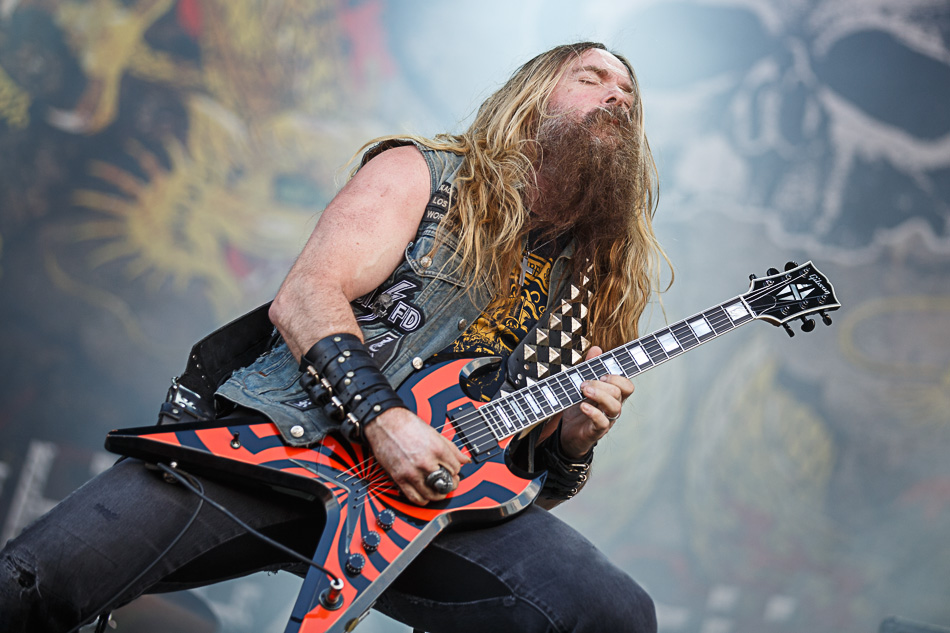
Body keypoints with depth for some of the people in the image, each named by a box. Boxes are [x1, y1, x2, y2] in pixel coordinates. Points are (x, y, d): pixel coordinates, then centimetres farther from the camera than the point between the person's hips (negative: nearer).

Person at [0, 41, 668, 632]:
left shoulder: (585, 282, 20)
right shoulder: (421, 173, 8)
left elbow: (529, 465, 23)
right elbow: (304, 297, -6)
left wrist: (571, 443, -1)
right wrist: (381, 416, -20)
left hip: (431, 495, 4)